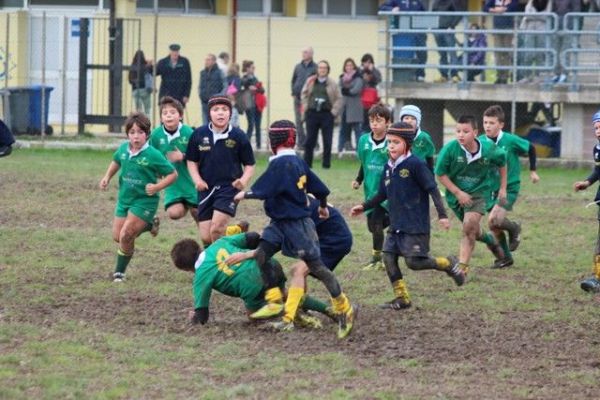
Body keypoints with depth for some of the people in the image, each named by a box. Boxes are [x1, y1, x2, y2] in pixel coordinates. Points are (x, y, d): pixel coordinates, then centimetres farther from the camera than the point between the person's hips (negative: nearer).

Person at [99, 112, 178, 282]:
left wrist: (157, 187, -25)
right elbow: (116, 161, 22)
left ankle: (120, 272, 6)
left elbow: (173, 174, -11)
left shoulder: (153, 155, -19)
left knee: (126, 235, -15)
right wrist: (107, 177, 8)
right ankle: (148, 224, 33)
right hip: (125, 198, 6)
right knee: (117, 236, 9)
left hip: (144, 200, -6)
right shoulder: (123, 149, -3)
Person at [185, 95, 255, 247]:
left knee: (216, 228, -21)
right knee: (206, 238, 3)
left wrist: (244, 180, -15)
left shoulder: (238, 136, -6)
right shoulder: (199, 134, 0)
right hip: (206, 189, 3)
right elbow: (191, 161, 12)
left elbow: (249, 164, 4)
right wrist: (197, 179, -4)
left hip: (229, 187, -3)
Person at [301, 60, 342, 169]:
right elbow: (304, 94, 12)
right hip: (312, 114, 1)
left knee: (327, 141, 0)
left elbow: (339, 99, 2)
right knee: (310, 140, 3)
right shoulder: (310, 81, 5)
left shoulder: (332, 84, 1)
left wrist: (334, 111, -5)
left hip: (327, 114, -1)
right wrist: (306, 107, 3)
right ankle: (307, 163, 8)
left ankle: (326, 163, 8)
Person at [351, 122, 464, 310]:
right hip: (396, 224, 8)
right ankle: (401, 298, 9)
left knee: (414, 261, -10)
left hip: (415, 225, -8)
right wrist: (364, 206, 14)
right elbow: (382, 194, 20)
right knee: (389, 257, 0)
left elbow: (432, 189, -14)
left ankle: (448, 264, 13)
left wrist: (442, 215, -19)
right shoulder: (389, 167, 9)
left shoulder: (415, 164, -14)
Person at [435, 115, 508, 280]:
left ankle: (462, 266, -18)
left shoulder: (488, 150, -15)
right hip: (455, 195, 2)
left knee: (469, 227, -20)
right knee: (472, 231, 15)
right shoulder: (450, 149, -21)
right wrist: (458, 193, -17)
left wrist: (503, 188, 7)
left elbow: (502, 162, 7)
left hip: (479, 192, -2)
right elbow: (440, 174, -12)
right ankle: (490, 239, 49)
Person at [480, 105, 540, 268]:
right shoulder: (481, 142, -7)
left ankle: (514, 228, 10)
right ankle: (506, 258, 26)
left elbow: (530, 148, 2)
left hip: (510, 187, -4)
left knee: (494, 221, -22)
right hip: (491, 188, 5)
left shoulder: (510, 141, -15)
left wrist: (532, 171, 8)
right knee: (494, 226, 7)